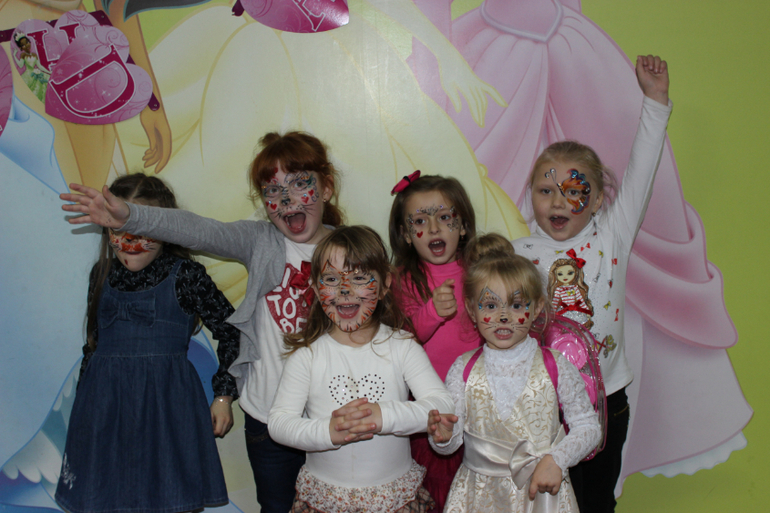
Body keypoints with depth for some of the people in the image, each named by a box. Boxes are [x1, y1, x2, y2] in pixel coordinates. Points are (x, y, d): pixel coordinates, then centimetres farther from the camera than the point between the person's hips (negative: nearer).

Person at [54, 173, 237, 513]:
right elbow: (93, 342, 17)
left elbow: (231, 332, -1)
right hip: (105, 401, 4)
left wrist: (224, 395, -2)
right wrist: (85, 395, 18)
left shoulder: (184, 275, -7)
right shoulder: (102, 274, 7)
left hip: (167, 404, -4)